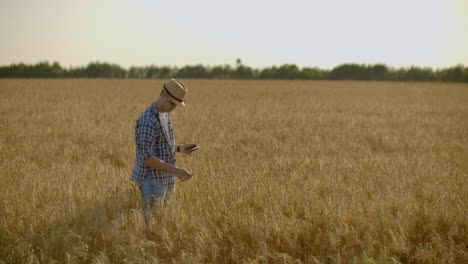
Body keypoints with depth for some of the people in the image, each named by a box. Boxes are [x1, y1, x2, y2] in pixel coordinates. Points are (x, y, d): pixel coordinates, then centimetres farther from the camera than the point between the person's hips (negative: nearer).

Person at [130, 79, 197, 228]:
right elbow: (147, 158, -24)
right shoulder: (147, 121, -21)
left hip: (165, 180, 9)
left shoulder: (165, 114, 10)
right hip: (152, 181, -9)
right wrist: (175, 171, -27)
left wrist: (179, 148, 5)